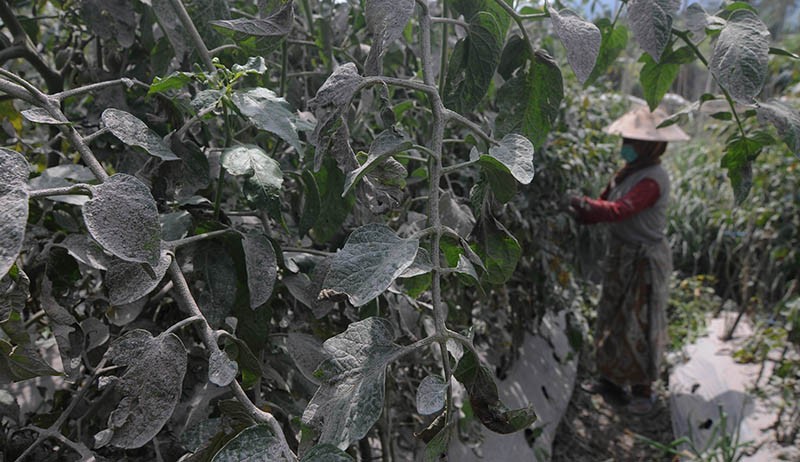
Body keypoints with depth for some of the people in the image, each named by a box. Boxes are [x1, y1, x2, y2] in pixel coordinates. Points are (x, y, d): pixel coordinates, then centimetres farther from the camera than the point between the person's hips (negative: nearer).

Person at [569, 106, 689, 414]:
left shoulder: (653, 179, -22)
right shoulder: (628, 171, 6)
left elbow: (619, 210, -35)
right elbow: (604, 205, 5)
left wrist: (581, 204, -43)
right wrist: (578, 214, -13)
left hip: (643, 259, -9)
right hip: (621, 253, 9)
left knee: (637, 325, 2)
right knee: (613, 317, 17)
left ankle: (643, 390, 19)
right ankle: (612, 379, 32)